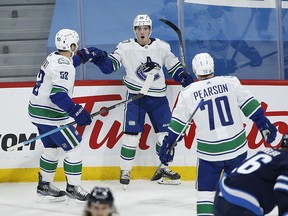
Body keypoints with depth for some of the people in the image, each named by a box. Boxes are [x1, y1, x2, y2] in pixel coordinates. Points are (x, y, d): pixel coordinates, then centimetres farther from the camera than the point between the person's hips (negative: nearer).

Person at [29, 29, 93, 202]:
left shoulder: (53, 57, 9)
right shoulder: (63, 66, -20)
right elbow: (58, 95, -30)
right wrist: (76, 111, -31)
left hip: (39, 111, 10)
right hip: (50, 115, -10)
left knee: (53, 148, 21)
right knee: (74, 147, -1)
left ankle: (44, 186, 29)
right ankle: (73, 187, 6)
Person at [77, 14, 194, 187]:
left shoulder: (162, 47, 2)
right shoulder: (126, 48, -3)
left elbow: (174, 66, 11)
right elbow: (109, 66, -3)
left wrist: (187, 80, -2)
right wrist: (98, 57, -21)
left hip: (158, 98, 3)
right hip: (136, 96, -3)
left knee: (165, 133, 5)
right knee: (132, 134, -7)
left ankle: (164, 168, 23)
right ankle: (125, 171, 5)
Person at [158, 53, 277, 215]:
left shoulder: (188, 93, -1)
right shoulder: (231, 82, -1)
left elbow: (177, 124, 3)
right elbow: (251, 106, -1)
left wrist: (167, 146, 13)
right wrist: (265, 126, 9)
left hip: (209, 153, -1)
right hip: (237, 147, 1)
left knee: (205, 191, 8)